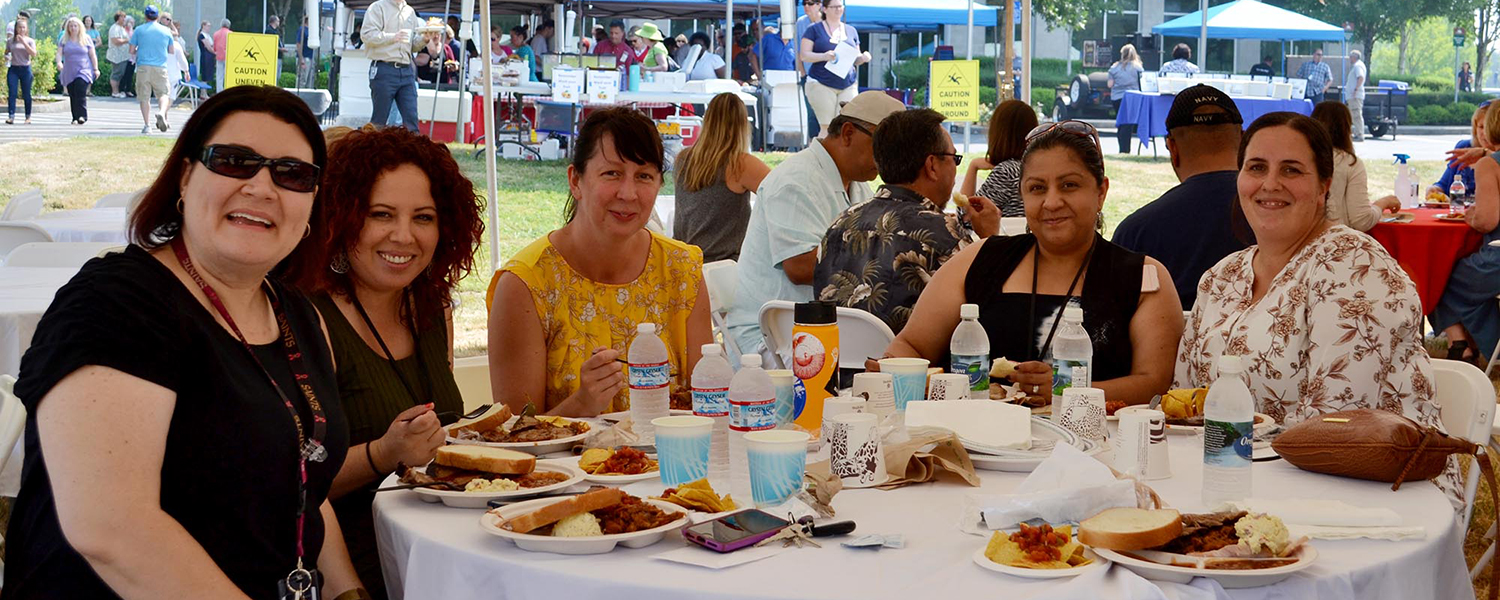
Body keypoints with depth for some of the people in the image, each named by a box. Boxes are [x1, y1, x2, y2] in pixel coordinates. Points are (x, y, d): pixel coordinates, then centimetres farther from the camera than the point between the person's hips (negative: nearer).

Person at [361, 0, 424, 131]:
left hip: (406, 71, 5)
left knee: (411, 118, -2)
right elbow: (366, 34, -11)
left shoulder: (410, 11, 19)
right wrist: (393, 37, -18)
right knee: (379, 121, 0)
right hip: (384, 70, -5)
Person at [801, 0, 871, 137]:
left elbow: (855, 59, 21)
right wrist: (824, 56, -20)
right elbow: (804, 55, -3)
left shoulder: (851, 31, 16)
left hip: (848, 85, 4)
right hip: (821, 85, -4)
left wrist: (863, 58, -3)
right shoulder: (814, 29, 4)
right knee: (827, 127, -8)